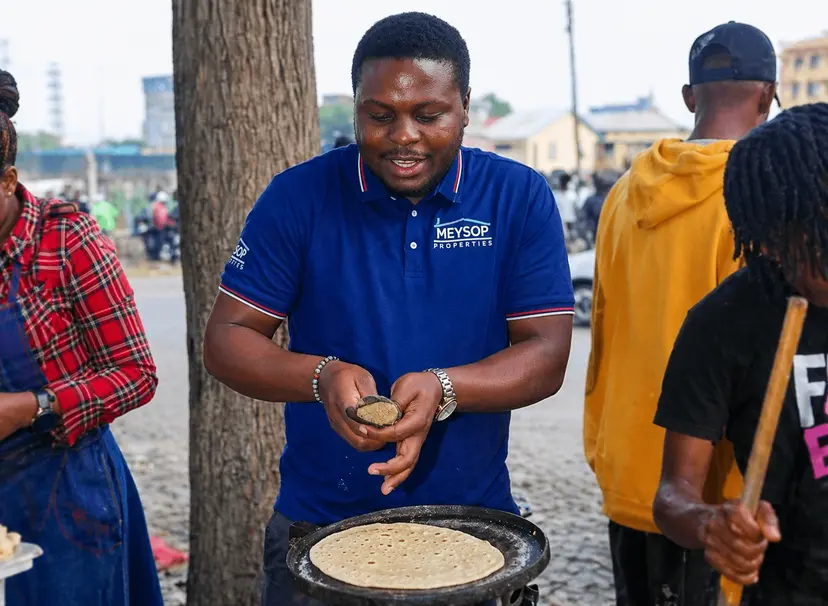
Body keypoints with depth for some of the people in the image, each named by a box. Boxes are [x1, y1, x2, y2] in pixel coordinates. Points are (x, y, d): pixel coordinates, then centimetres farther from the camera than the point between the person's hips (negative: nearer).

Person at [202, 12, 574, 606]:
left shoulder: (521, 198, -6)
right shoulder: (299, 195, -7)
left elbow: (547, 355, -8)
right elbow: (225, 339, -5)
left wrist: (441, 389, -26)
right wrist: (323, 377, -24)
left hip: (473, 518, 1)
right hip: (319, 523, 0)